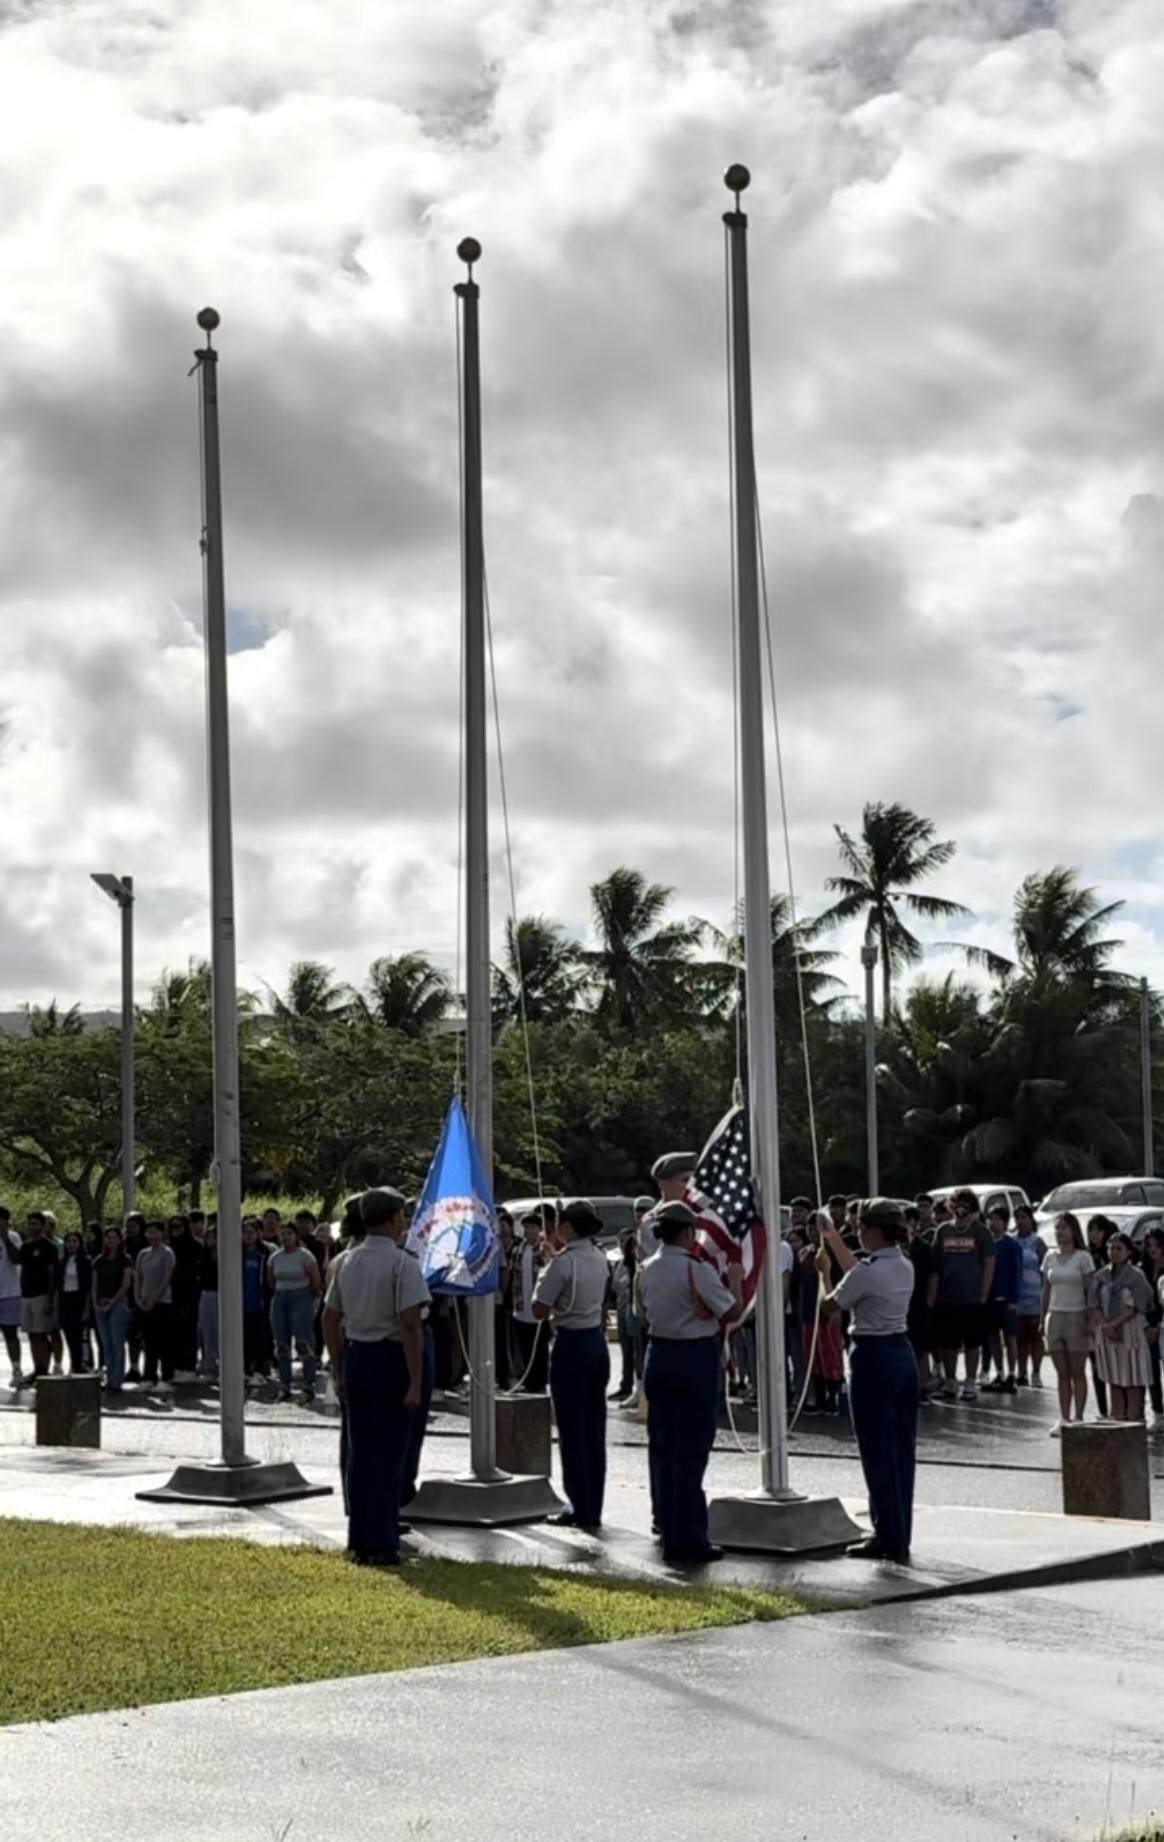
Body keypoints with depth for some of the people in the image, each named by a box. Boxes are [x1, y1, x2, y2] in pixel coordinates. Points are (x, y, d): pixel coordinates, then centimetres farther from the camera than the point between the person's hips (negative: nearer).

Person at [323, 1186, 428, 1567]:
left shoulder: (345, 1262, 7)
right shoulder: (402, 1265, -14)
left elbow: (330, 1319, 11)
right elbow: (410, 1326, -20)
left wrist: (338, 1370, 19)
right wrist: (415, 1382, -18)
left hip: (355, 1355, 7)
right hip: (389, 1358, -6)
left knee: (359, 1452, 14)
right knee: (387, 1455, 1)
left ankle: (359, 1541, 21)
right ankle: (381, 1546, 4)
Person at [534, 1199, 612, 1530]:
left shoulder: (563, 1263, -16)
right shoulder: (599, 1259, 7)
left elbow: (540, 1311, -14)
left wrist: (541, 1278, 1)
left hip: (570, 1345, -7)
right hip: (597, 1342, 8)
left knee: (572, 1430, 0)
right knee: (594, 1428, 10)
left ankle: (580, 1508, 3)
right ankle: (593, 1508, 15)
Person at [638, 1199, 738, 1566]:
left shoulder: (647, 1269, 5)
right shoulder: (698, 1270, -16)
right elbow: (731, 1312, -13)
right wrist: (733, 1278, 3)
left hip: (658, 1353, 7)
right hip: (695, 1357, -7)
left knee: (662, 1444, 15)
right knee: (690, 1450, -4)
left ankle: (667, 1523, 25)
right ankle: (687, 1540, -2)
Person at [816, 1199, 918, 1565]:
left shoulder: (867, 1272, -18)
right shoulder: (904, 1267, 7)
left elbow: (830, 1304, -4)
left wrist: (824, 1271, 14)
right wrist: (833, 1239, 31)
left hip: (872, 1359, -8)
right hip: (903, 1354, 8)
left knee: (878, 1453, -1)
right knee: (902, 1448, 11)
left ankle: (890, 1539, 2)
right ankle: (899, 1537, 18)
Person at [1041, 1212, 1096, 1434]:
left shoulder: (1083, 1258, -5)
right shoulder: (1050, 1257, 9)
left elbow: (1090, 1291, -6)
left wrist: (1089, 1320, -12)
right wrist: (1042, 1320, 10)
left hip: (1076, 1317, -4)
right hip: (1054, 1316, 4)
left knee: (1077, 1373, 0)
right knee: (1062, 1373, 6)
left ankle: (1078, 1418, 4)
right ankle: (1063, 1419, 8)